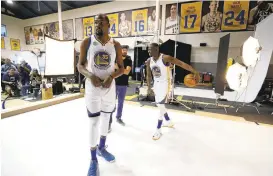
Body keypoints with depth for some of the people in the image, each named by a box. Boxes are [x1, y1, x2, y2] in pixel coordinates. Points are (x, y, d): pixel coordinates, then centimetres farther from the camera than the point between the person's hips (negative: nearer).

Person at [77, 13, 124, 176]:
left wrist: (111, 76, -17)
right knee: (93, 121, 2)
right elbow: (80, 65, 1)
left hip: (110, 87, 3)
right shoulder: (87, 42, -2)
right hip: (92, 87, -2)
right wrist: (90, 75, -20)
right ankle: (93, 159, 20)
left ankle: (101, 148, 40)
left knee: (106, 117, 15)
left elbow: (121, 68, 3)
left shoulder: (116, 45, 1)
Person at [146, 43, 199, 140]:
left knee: (161, 105, -9)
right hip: (156, 84, 7)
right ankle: (169, 121, 40)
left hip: (165, 83, -7)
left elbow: (181, 64, -22)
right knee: (159, 105, 17)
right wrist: (149, 88, 5)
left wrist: (195, 72, -27)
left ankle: (158, 130, 6)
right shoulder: (149, 61, -2)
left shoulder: (165, 58, -21)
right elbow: (149, 75, 8)